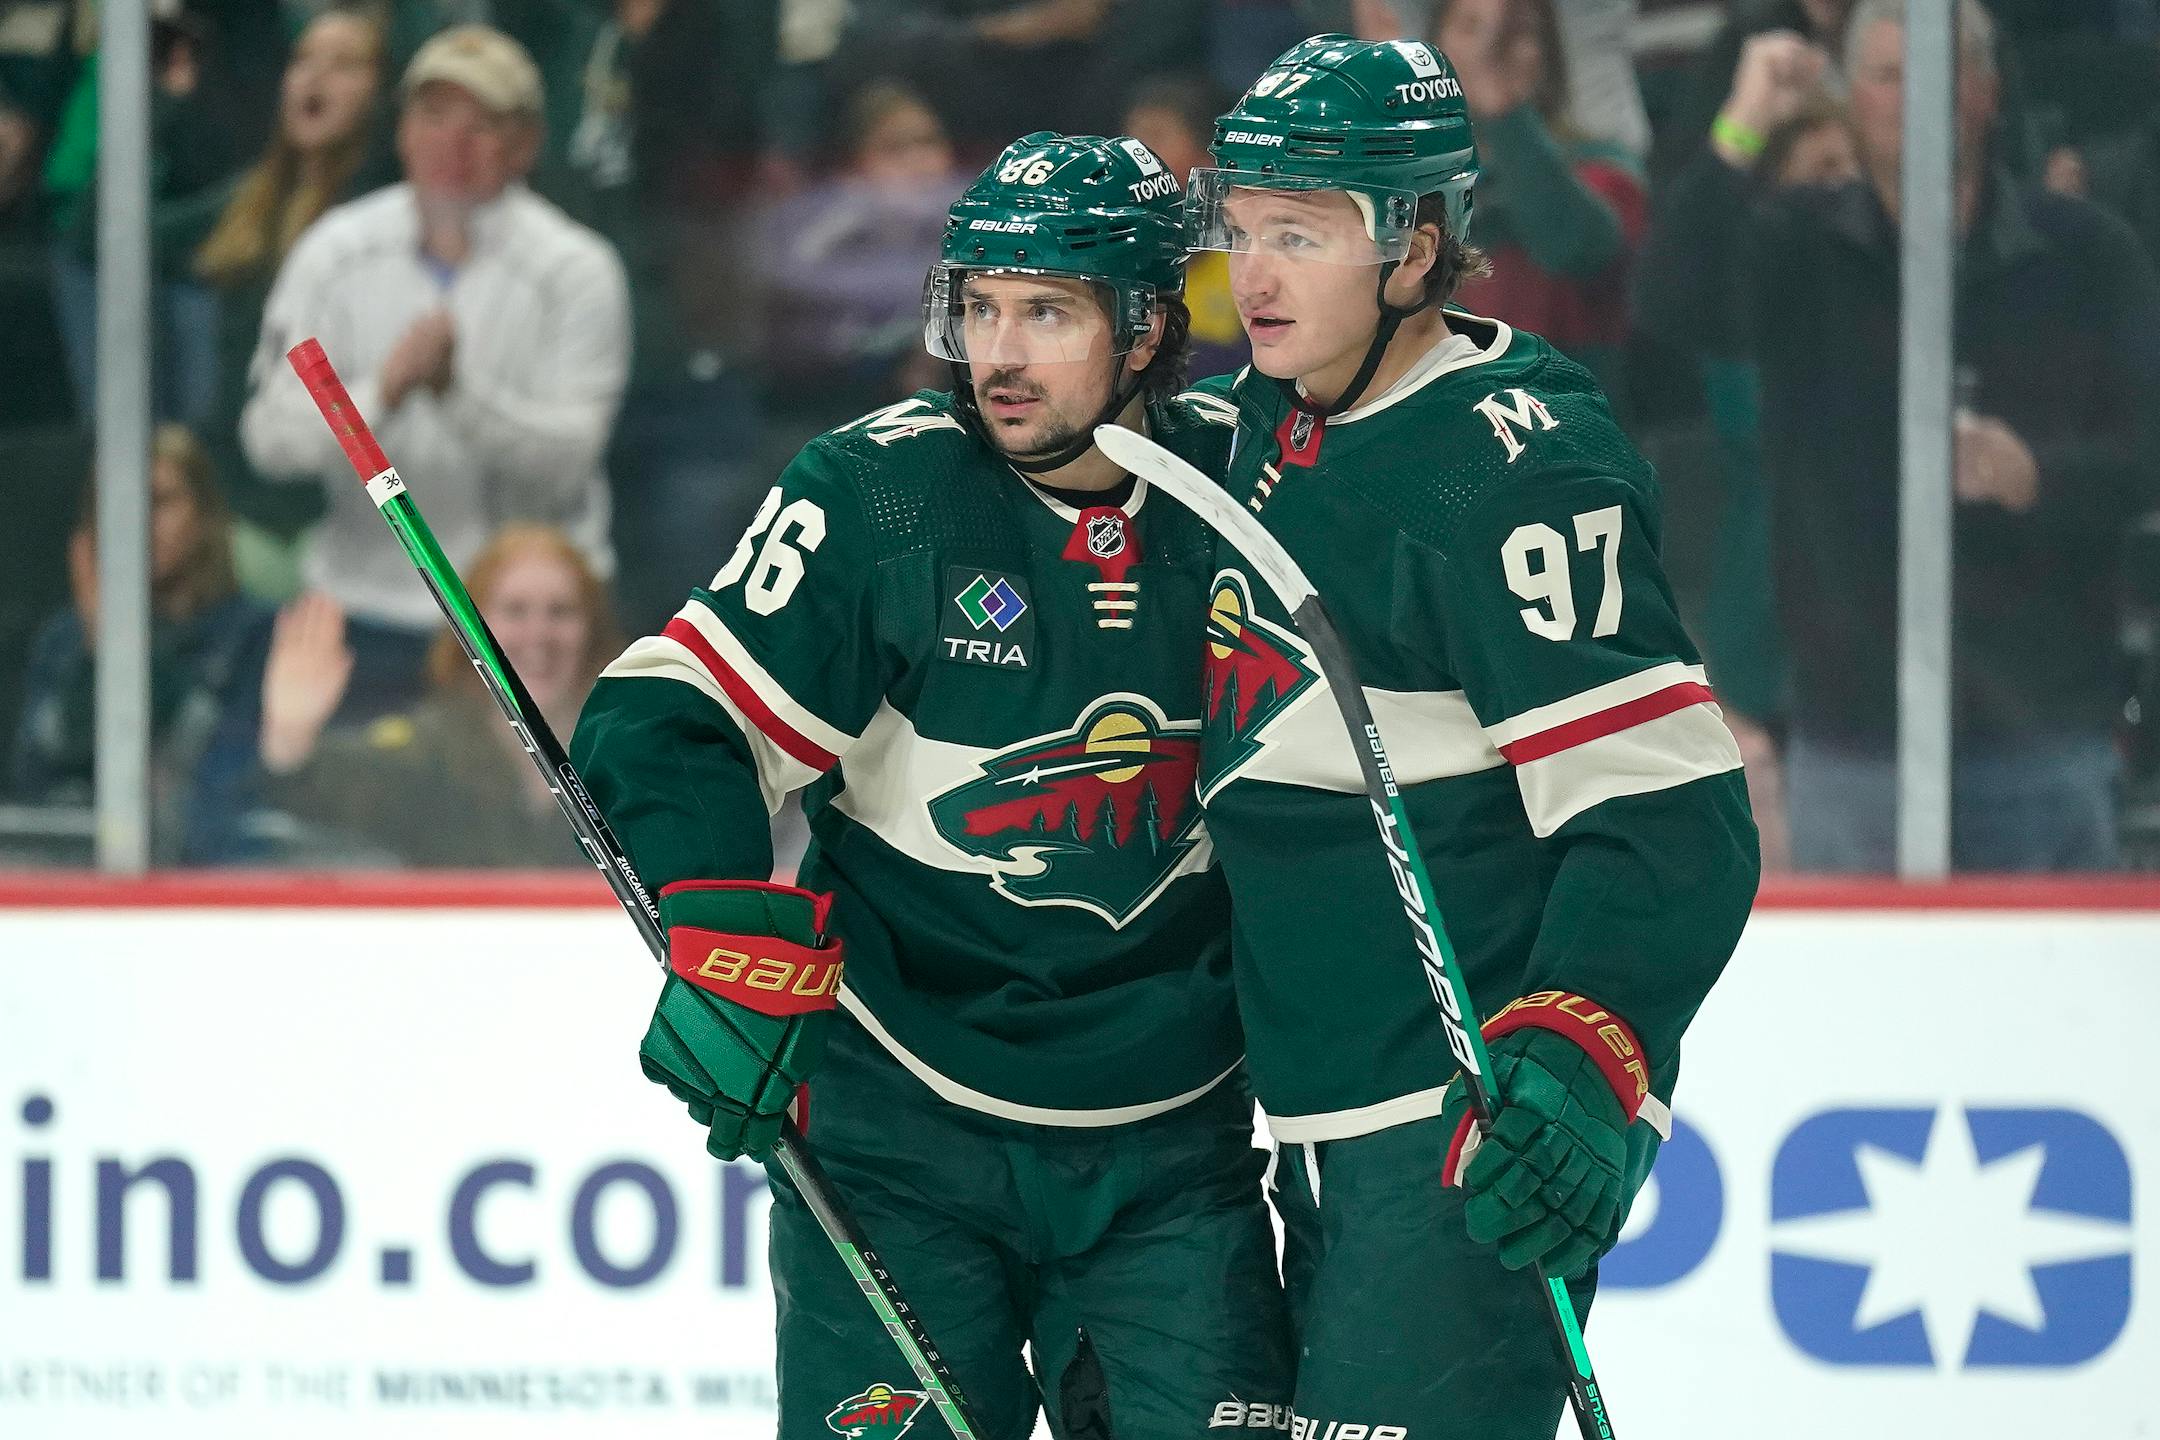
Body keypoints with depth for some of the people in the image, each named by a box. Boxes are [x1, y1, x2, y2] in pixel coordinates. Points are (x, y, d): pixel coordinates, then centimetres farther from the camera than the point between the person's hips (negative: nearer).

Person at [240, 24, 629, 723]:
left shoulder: (575, 271, -5)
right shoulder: (335, 252, 3)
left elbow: (567, 457, -14)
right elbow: (269, 435, -6)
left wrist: (457, 389, -30)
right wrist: (382, 391, -24)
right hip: (367, 604, 2)